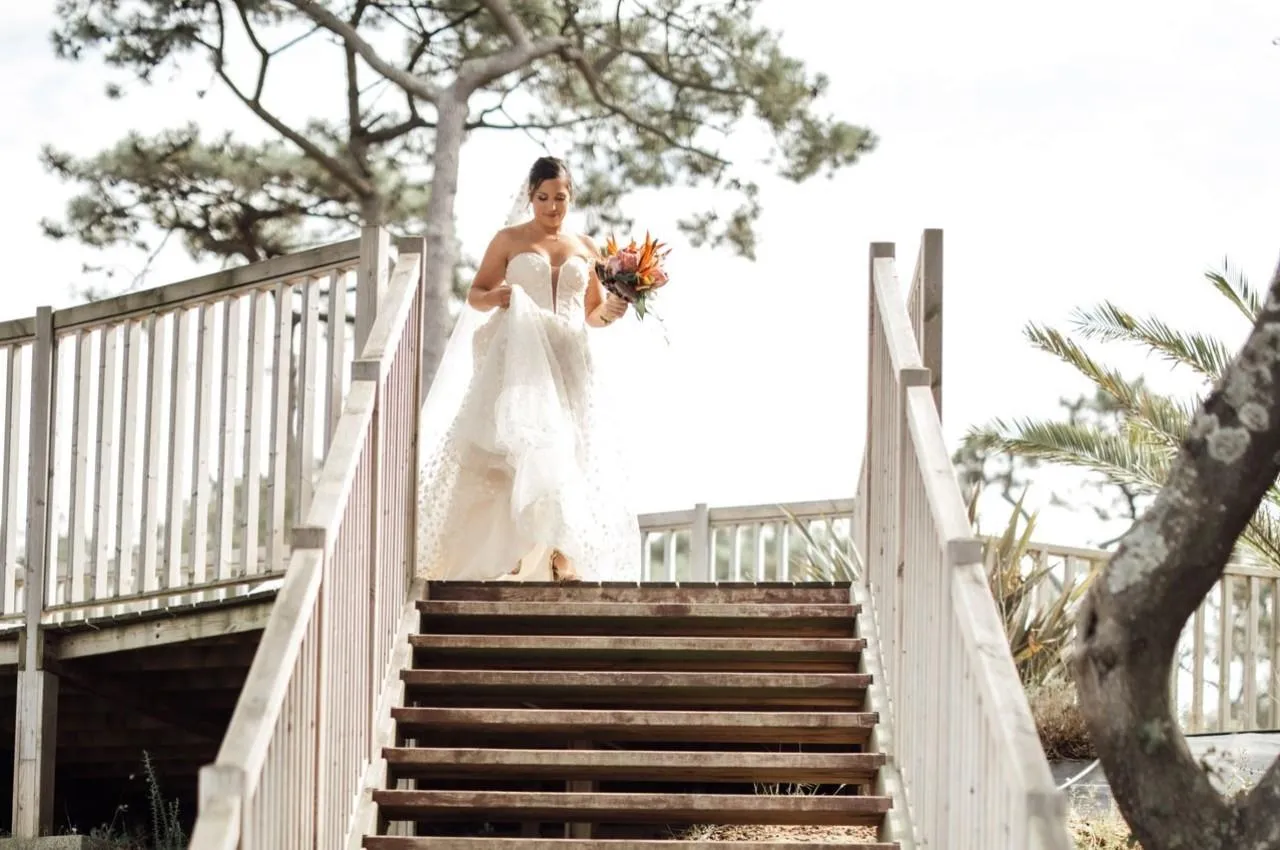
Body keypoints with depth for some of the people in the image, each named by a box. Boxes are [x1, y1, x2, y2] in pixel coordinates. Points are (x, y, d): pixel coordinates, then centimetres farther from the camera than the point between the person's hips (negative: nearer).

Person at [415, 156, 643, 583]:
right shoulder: (509, 240, 8)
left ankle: (561, 556, -7)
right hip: (520, 356, -3)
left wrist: (611, 310, 0)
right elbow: (475, 295, 8)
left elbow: (592, 314, 22)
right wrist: (496, 298, -13)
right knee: (519, 446, -14)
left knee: (567, 451, -6)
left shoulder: (585, 248, 16)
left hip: (569, 359, 3)